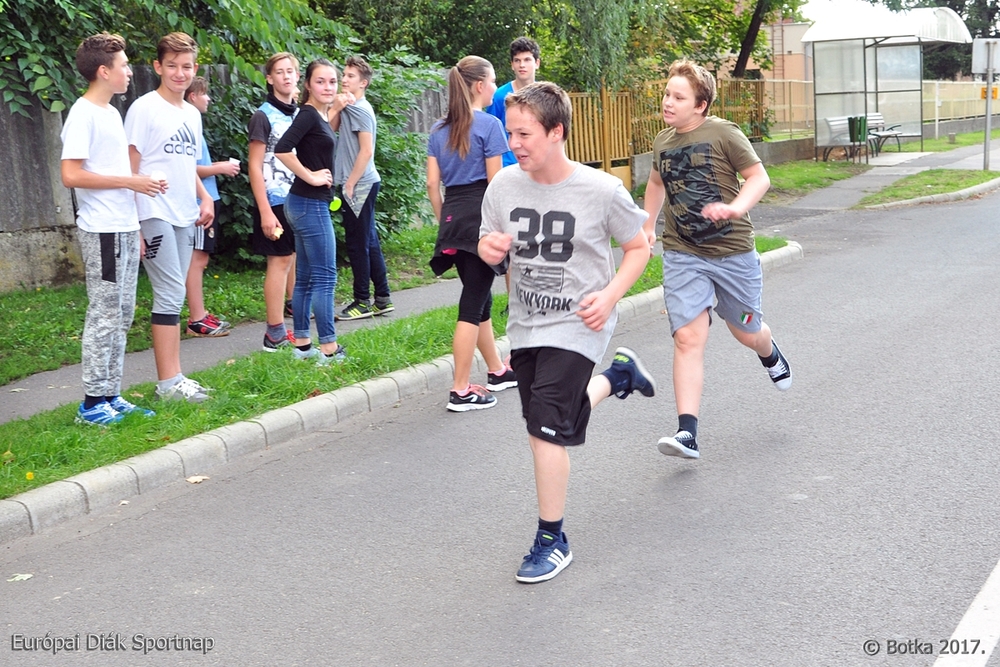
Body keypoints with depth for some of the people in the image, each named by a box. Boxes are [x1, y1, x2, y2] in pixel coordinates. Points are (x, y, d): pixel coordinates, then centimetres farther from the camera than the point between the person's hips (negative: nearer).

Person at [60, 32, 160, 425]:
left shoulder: (111, 112, 16)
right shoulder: (84, 113, -12)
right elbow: (71, 175, -19)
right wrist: (130, 181, -16)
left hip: (125, 229, 9)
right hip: (103, 230, -9)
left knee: (121, 315, 12)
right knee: (104, 315, -4)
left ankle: (111, 396, 19)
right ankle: (93, 403, 3)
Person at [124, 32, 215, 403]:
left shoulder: (192, 114, 15)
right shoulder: (145, 108, -7)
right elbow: (130, 168, -8)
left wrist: (205, 198, 7)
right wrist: (134, 224, -13)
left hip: (185, 217, 7)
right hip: (155, 215, -7)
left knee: (173, 296, 9)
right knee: (171, 295, -8)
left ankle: (172, 378, 14)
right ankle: (168, 382, -3)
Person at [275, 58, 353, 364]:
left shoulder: (319, 115, 10)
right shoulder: (308, 114, -15)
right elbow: (282, 149, -27)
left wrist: (336, 110, 19)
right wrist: (310, 176, -18)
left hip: (309, 204, 9)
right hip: (310, 204, -9)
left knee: (305, 278, 12)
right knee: (325, 277, -5)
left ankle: (302, 343, 18)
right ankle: (329, 349, -2)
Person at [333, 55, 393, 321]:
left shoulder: (360, 109, -13)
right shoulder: (349, 107, 15)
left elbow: (366, 151, -18)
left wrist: (350, 184, -16)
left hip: (359, 186, -9)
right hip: (360, 185, 9)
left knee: (358, 244, -2)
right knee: (369, 242, 13)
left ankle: (363, 302, 6)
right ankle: (382, 299, 19)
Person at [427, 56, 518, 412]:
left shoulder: (439, 129, 11)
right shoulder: (489, 125, -8)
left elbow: (432, 184, 9)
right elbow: (495, 182, -10)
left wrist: (444, 222, 17)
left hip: (452, 218, 7)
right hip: (482, 216, -7)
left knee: (480, 295, 19)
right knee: (473, 302, -4)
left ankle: (497, 371, 33)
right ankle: (460, 391, -3)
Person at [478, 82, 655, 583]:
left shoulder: (602, 191, -15)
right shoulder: (504, 186, -6)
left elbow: (638, 248, -2)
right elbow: (490, 243, 8)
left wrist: (610, 295, -17)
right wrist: (488, 247, -17)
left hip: (575, 326, -5)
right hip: (525, 324, 6)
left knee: (545, 430, -12)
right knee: (556, 421, 19)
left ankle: (551, 540, 6)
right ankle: (618, 375, 48)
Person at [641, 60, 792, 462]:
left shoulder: (723, 134, -10)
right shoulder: (663, 142, 6)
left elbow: (759, 178, -9)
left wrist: (736, 208, -27)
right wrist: (647, 225, 22)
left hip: (733, 252, -3)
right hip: (683, 255, 3)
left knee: (745, 332, 14)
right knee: (688, 337, -12)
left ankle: (770, 354, 54)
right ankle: (687, 433, -14)